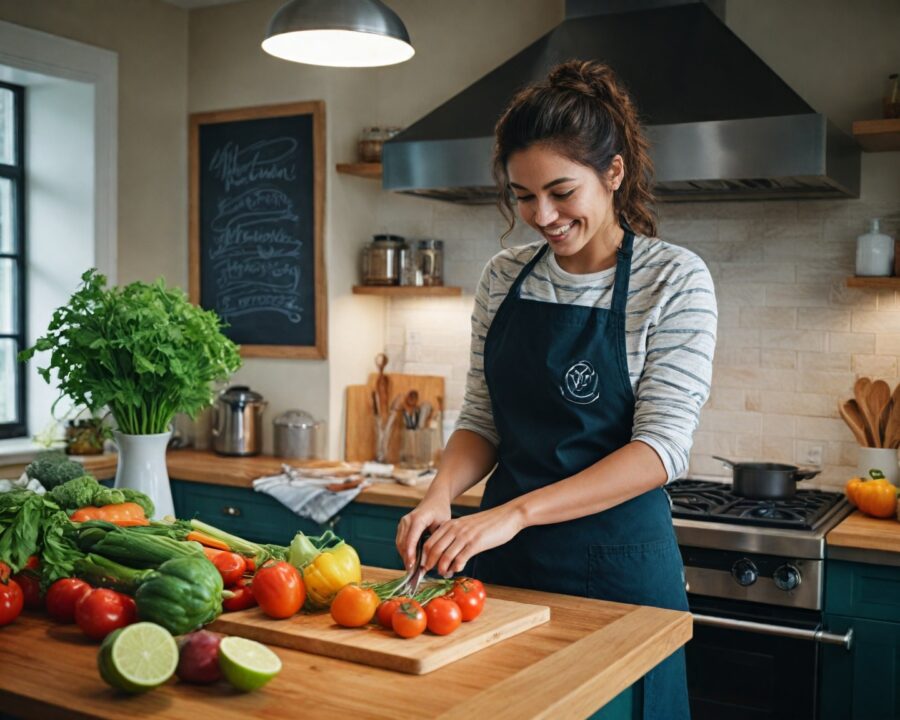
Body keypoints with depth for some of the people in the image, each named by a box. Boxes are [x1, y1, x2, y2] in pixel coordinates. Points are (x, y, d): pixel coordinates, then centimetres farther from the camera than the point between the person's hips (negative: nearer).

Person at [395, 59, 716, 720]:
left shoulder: (675, 280, -10)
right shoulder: (504, 276, 3)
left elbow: (663, 445, -18)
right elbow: (482, 420, 8)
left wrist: (515, 512, -26)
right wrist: (441, 494, -12)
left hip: (617, 560, -4)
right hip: (505, 557, 4)